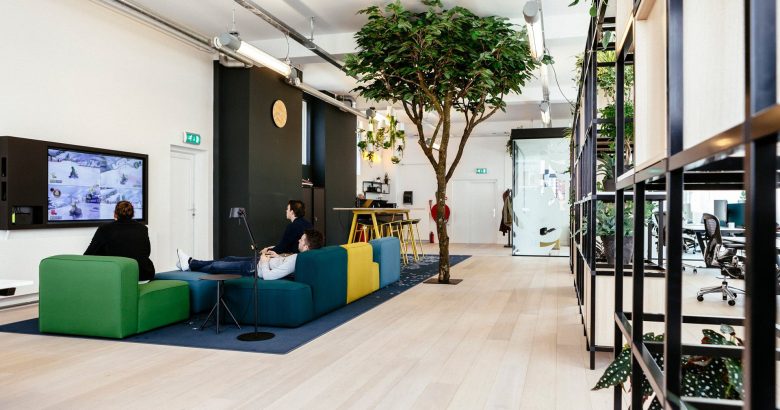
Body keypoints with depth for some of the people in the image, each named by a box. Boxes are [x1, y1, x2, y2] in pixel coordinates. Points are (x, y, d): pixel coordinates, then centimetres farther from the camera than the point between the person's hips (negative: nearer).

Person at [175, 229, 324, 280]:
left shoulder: (294, 261, -38)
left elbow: (267, 276, -35)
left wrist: (264, 262, -18)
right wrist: (278, 256, 1)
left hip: (255, 268, -8)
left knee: (217, 266, 11)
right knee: (227, 259, 22)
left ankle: (190, 264, 37)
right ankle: (190, 262, 39)